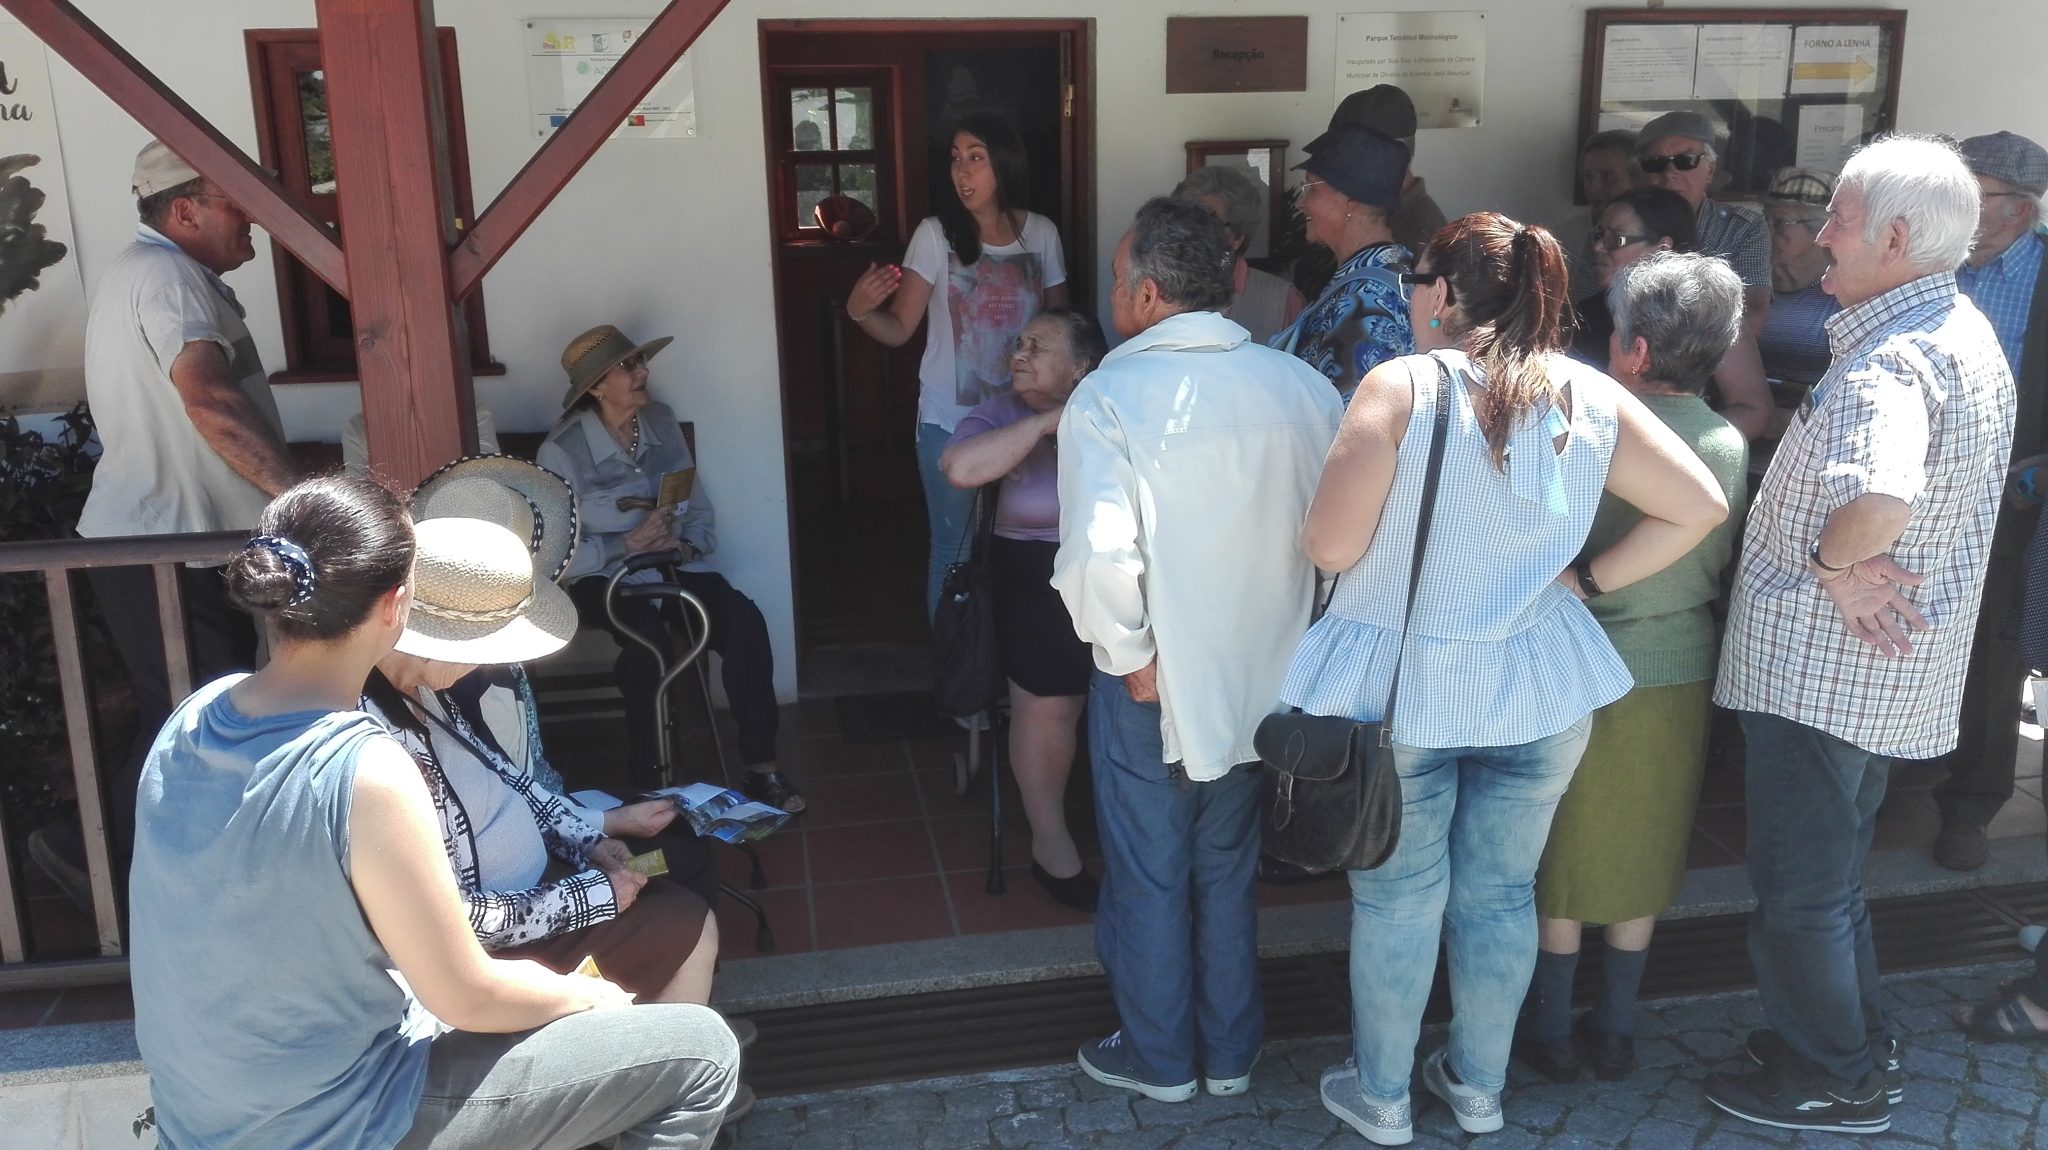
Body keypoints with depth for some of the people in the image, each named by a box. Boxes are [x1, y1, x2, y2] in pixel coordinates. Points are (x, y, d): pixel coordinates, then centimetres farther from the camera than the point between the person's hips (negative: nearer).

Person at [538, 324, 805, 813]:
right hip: (601, 577, -4)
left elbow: (698, 510, 10)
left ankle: (761, 766, -16)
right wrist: (628, 544, -24)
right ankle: (650, 784, -21)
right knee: (649, 639, -35)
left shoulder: (661, 422, 5)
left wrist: (687, 546, -11)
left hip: (671, 566, 4)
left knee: (744, 620, -23)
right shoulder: (561, 451, -10)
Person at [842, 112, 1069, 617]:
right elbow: (899, 329, -9)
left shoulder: (1042, 234, 0)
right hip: (949, 422, -2)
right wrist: (860, 310, -29)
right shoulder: (935, 235, -8)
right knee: (953, 548, 6)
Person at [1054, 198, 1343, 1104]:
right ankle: (1230, 1053, 37)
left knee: (1148, 876, 15)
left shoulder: (1111, 395, -19)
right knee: (1228, 870, 22)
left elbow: (1098, 554, -30)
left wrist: (1128, 653, -15)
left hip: (1156, 684, -4)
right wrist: (1297, 623, 11)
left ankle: (1159, 1058, 33)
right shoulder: (1302, 386, -6)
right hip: (1263, 677, 4)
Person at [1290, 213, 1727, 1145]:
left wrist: (1310, 527, 4)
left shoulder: (1400, 385, -14)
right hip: (1539, 685, 4)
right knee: (1502, 894, 17)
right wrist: (1589, 578, 4)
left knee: (1396, 895, 11)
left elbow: (1331, 546, -17)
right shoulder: (1591, 396, -1)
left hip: (1400, 684, -3)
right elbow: (1700, 506, 1)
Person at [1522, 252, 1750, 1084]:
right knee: (1641, 860, 16)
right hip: (1683, 672, 4)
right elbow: (1720, 563, 5)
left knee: (1561, 860, 11)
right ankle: (1615, 1030, 27)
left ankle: (1551, 1030, 23)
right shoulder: (1732, 446, -5)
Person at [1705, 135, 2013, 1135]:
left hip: (1822, 667, -10)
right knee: (1831, 875, 23)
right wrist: (1848, 561, 5)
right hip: (1888, 668, 10)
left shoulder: (1890, 360, -25)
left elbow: (1879, 497, -47)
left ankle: (1832, 1082, 23)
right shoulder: (1967, 336, 10)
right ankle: (1859, 1049, 38)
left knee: (1800, 889, 7)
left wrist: (1830, 564, -27)